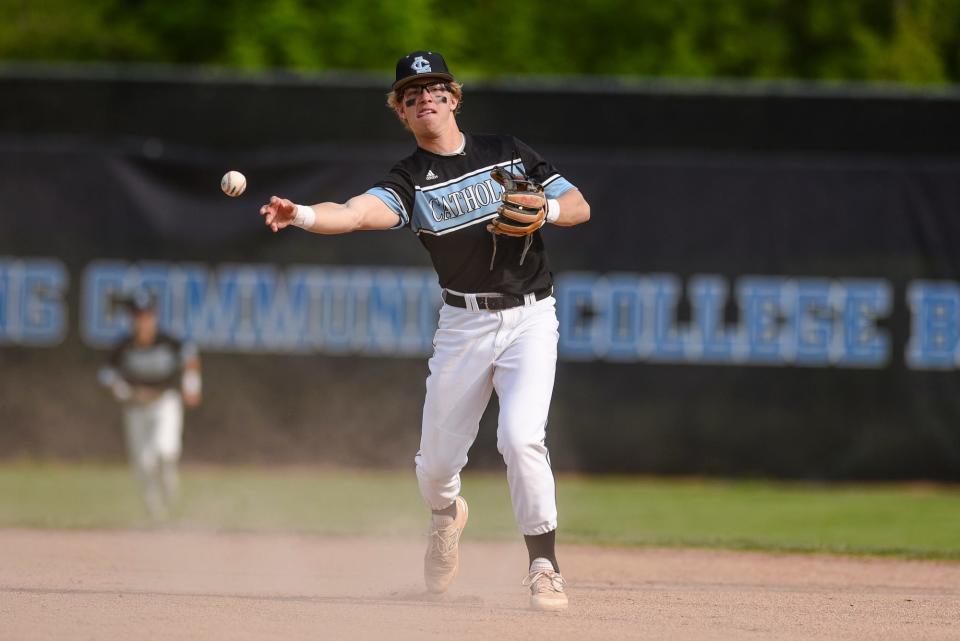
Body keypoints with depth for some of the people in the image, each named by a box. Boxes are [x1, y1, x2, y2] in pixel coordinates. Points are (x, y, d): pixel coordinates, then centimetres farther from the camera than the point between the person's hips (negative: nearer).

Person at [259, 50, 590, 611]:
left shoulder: (507, 153, 5)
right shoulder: (411, 180, -2)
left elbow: (580, 207, 8)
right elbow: (357, 212, -23)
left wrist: (545, 209, -15)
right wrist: (302, 215, -43)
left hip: (530, 317, -1)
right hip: (464, 323, 1)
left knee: (521, 437, -21)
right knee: (438, 455, 6)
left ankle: (544, 566, -11)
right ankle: (447, 516, 43)